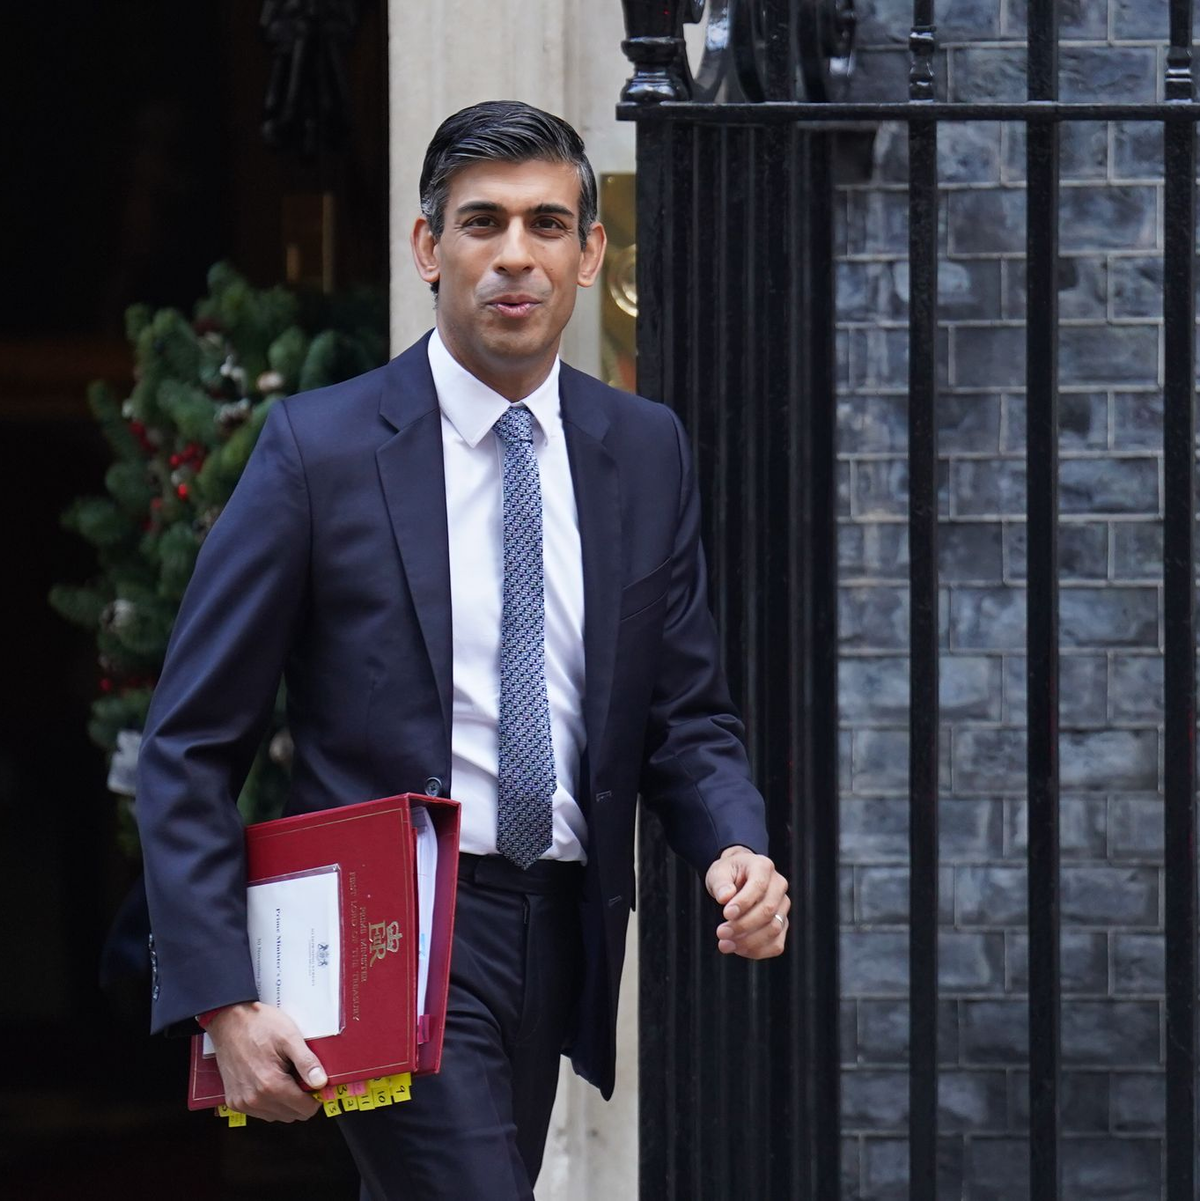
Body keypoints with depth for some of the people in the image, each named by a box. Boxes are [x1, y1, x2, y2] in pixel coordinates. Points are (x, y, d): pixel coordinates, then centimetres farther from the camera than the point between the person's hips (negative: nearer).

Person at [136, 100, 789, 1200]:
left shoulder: (646, 451, 9)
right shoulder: (319, 449, -5)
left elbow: (686, 718, 13)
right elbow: (190, 748, -5)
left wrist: (738, 850, -11)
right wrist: (222, 1002, -15)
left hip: (558, 939, 5)